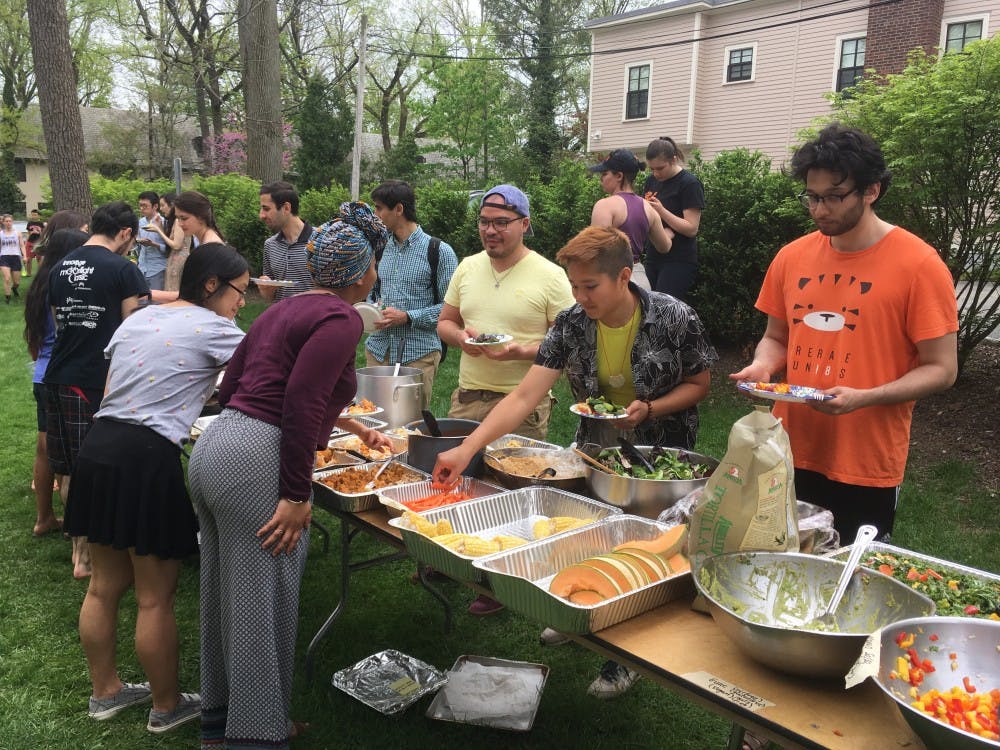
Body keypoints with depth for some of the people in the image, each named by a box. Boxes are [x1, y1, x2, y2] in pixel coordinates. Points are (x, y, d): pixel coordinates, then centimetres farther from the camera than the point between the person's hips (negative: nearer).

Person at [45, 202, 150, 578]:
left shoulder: (59, 268, 10)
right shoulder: (123, 269, -10)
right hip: (102, 379, -6)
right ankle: (89, 554, 12)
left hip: (60, 378, 7)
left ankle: (80, 543, 26)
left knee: (71, 469, 15)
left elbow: (59, 324, 18)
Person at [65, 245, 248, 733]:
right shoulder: (212, 328, -7)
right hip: (147, 460, -8)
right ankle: (167, 707, 23)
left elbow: (112, 390, 18)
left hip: (99, 447, 8)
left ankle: (105, 692, 37)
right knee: (156, 598, 6)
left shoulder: (138, 317, 15)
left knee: (105, 585, 20)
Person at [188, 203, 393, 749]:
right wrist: (295, 496, -15)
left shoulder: (285, 309, 17)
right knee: (263, 608, 3)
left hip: (212, 449, 10)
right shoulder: (341, 319, -10)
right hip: (257, 464, -10)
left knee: (225, 597, 21)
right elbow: (301, 406, -19)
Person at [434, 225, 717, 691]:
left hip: (661, 450, -3)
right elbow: (524, 397, -21)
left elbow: (699, 384, -8)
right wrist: (466, 449, -30)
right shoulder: (571, 324, -16)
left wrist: (649, 409, -27)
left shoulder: (674, 319, -22)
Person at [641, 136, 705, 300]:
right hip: (653, 257, 7)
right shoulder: (652, 180, 11)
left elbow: (691, 229, -15)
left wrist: (661, 210, -22)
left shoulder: (690, 183, -10)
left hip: (679, 262, -7)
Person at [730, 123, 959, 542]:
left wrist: (862, 398, -22)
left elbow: (941, 369, -8)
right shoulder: (791, 258, 3)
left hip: (868, 468, -4)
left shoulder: (919, 265, -9)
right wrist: (763, 366, -7)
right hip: (790, 455, 4)